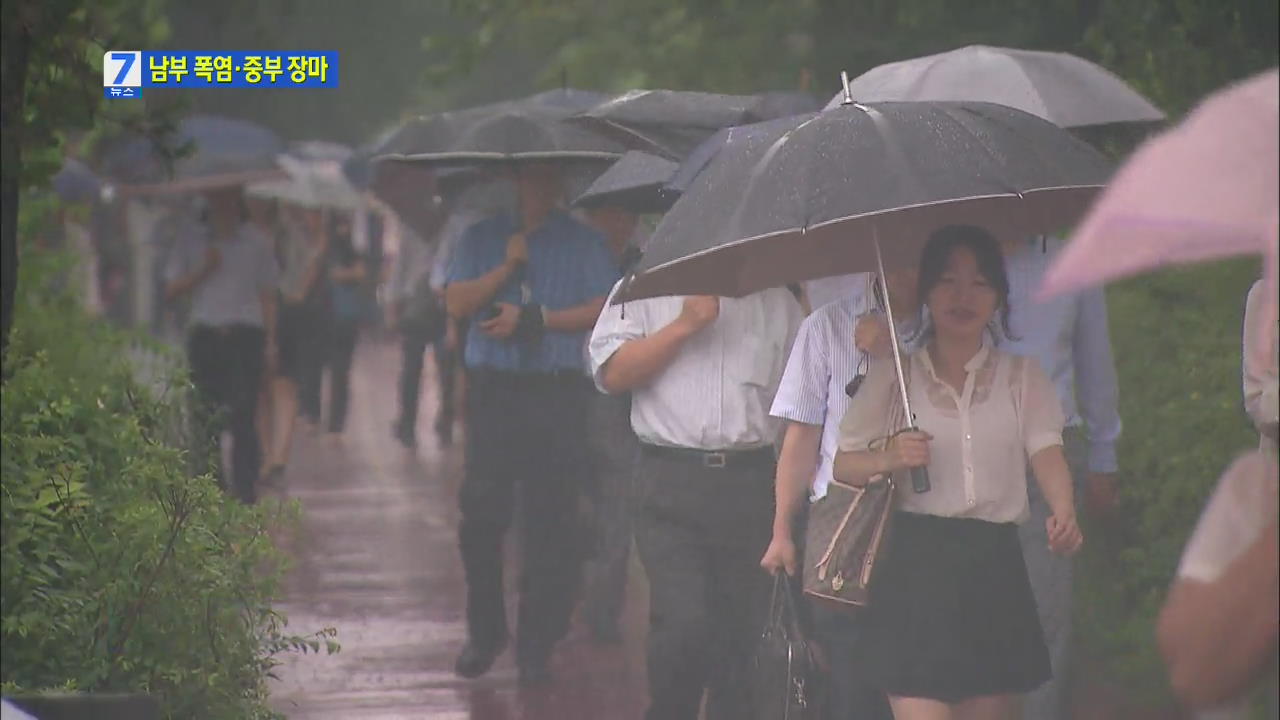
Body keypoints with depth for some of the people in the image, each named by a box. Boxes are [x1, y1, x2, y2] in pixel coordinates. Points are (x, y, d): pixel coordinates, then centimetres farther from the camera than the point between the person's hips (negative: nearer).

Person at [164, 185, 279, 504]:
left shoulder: (255, 243, 10)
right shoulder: (192, 244, 13)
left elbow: (267, 296, 9)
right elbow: (171, 289, 9)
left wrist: (270, 340, 1)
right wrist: (203, 270, -5)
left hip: (245, 334, -2)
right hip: (205, 334, 2)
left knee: (242, 415, -11)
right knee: (205, 414, -2)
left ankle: (245, 489, -10)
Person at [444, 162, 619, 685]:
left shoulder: (582, 243, 9)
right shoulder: (483, 239, 14)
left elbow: (602, 309, -3)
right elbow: (456, 303, 2)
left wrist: (533, 318, -8)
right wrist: (507, 266, -8)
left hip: (557, 392, -1)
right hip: (493, 390, 1)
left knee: (550, 520, -3)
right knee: (481, 514, -2)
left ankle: (536, 647, 3)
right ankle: (484, 632, 14)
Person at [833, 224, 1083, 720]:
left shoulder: (1021, 376, 11)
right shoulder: (894, 377, 8)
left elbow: (1046, 450, -5)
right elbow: (844, 465, 8)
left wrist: (1064, 512, -25)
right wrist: (889, 460, -14)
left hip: (993, 563, 3)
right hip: (918, 563, -2)